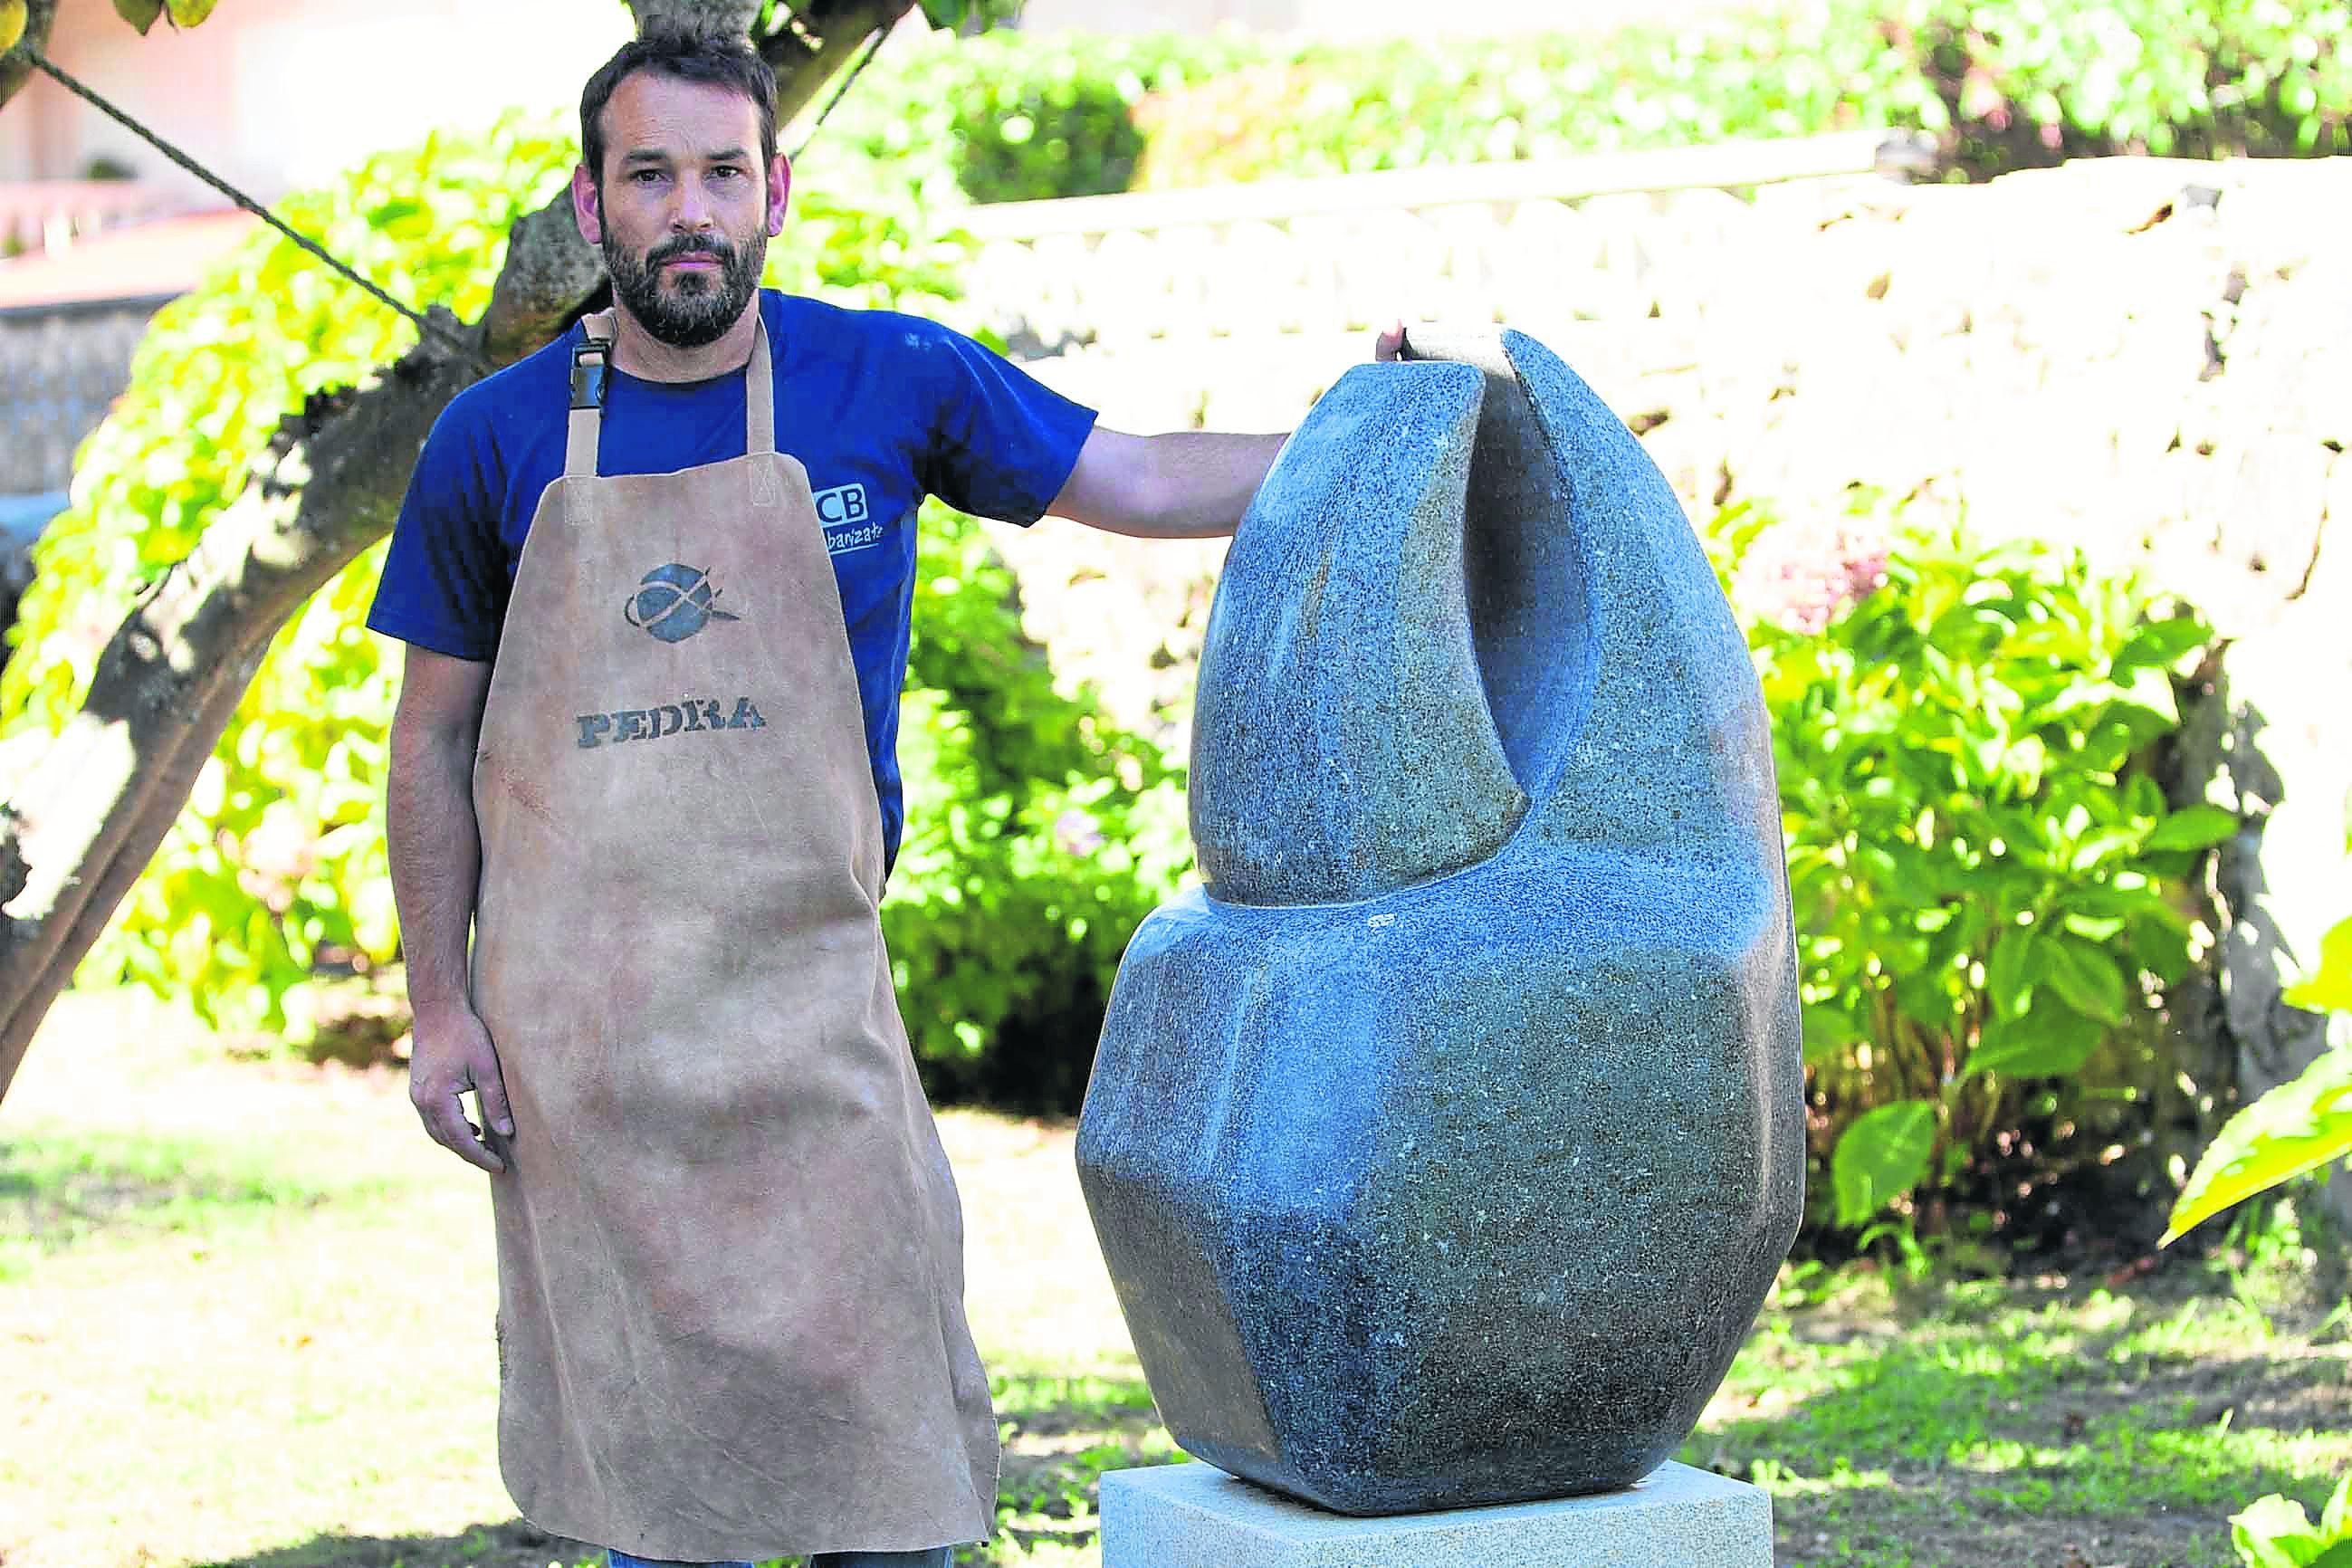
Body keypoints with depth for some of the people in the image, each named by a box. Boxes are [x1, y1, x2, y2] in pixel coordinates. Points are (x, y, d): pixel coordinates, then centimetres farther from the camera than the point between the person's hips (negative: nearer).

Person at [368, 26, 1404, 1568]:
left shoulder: (890, 382, 0)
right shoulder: (499, 441, 0)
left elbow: (1143, 483, 8)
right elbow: (435, 736, 7)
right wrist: (441, 1005, 2)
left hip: (806, 1005, 0)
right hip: (574, 1023, 0)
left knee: (880, 1432, -1)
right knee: (646, 1440, 7)